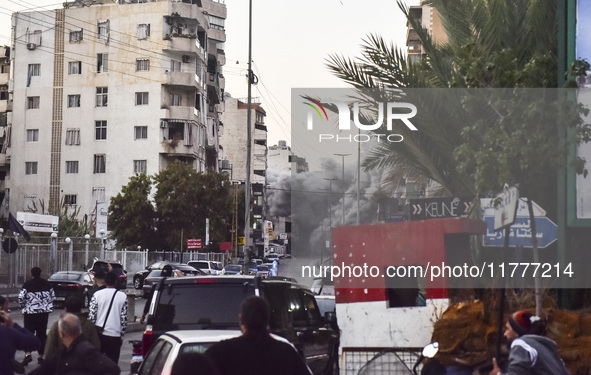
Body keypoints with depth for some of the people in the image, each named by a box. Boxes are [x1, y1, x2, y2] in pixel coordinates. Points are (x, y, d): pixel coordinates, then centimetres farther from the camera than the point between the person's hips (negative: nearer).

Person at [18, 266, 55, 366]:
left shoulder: (27, 284, -7)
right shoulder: (47, 284, 3)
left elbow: (21, 297, -14)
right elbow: (53, 297, 7)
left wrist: (24, 306, 5)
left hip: (30, 312, -3)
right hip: (44, 312, 3)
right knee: (42, 334, 11)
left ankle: (28, 354, -20)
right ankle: (41, 356, 13)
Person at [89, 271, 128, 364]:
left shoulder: (97, 294, -1)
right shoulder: (123, 296, 0)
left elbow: (92, 315, -3)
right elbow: (124, 318, -1)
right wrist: (122, 335, 9)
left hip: (99, 334, 1)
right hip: (115, 335, -1)